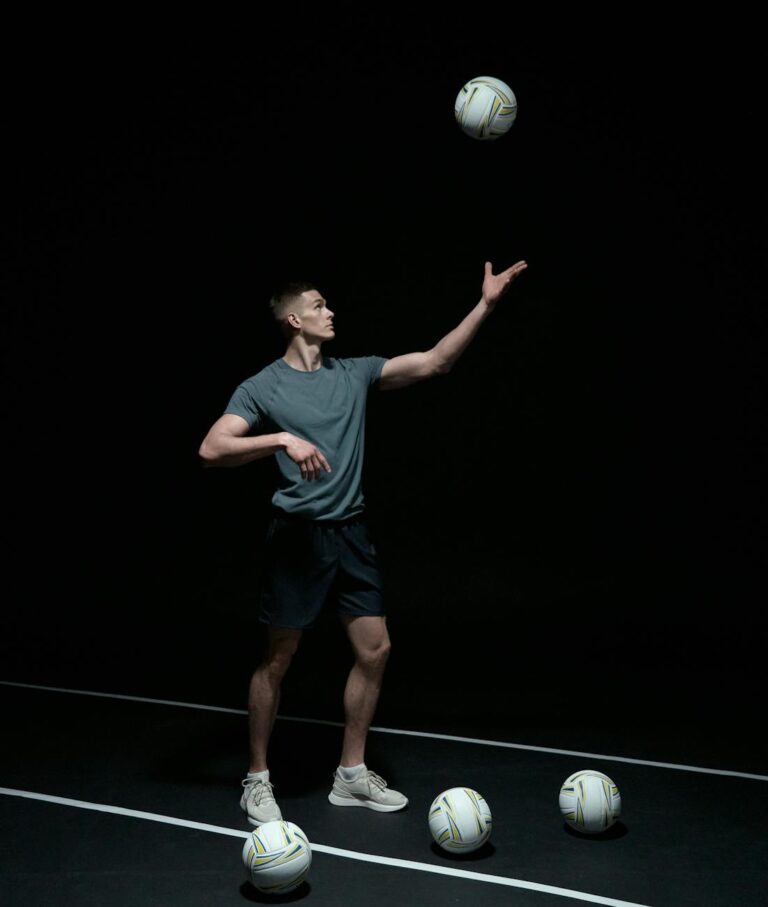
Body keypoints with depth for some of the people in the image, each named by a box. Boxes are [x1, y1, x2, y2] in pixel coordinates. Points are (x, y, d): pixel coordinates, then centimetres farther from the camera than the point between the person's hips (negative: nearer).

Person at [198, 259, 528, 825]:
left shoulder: (354, 374, 10)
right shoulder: (262, 387, -5)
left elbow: (432, 363, 5)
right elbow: (212, 449, -16)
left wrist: (486, 305, -1)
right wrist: (284, 439, -29)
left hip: (351, 531, 6)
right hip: (298, 535, -5)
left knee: (375, 650, 6)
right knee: (278, 661, 3)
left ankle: (352, 775, 22)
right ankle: (258, 780, 21)